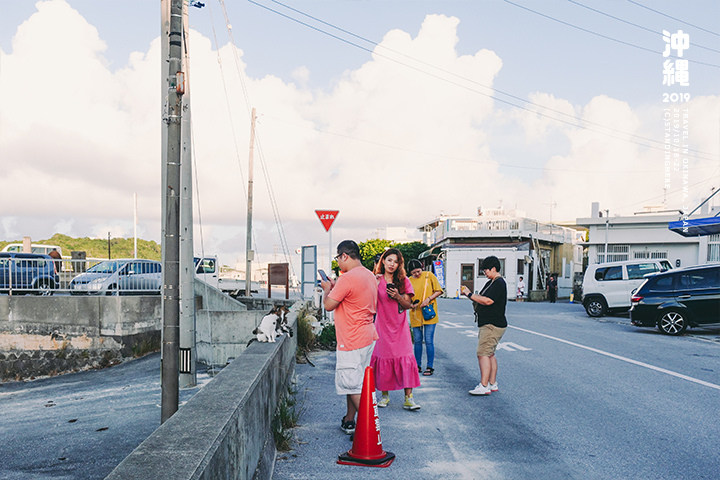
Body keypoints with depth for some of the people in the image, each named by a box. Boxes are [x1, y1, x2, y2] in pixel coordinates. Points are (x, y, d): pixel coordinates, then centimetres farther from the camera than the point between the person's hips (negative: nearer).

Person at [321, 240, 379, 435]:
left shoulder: (347, 278, -20)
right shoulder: (369, 275, 9)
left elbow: (328, 305, -14)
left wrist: (327, 289, 4)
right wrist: (335, 287, 17)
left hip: (352, 342, -9)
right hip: (367, 336, 9)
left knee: (353, 386, -1)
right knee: (352, 383, 19)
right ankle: (349, 422, 30)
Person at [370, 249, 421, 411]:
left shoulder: (404, 281, 5)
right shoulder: (376, 280, 2)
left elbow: (408, 305, 4)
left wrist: (398, 296, -15)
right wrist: (375, 285, -14)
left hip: (400, 326, 1)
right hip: (382, 326, -1)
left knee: (405, 359, -7)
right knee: (383, 359, 1)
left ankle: (408, 398, -4)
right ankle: (385, 395, 16)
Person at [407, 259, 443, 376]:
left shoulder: (429, 275, 1)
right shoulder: (409, 281, 3)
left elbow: (439, 291, 3)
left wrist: (428, 298, -13)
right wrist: (411, 304, -13)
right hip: (415, 315, 2)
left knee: (429, 341, -4)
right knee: (417, 341, 8)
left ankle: (430, 367, 5)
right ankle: (418, 366, 20)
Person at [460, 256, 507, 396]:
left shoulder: (499, 283, -15)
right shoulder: (491, 283, 18)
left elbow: (488, 301, -23)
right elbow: (482, 298, 20)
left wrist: (470, 294, -15)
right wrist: (470, 294, 5)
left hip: (492, 325, -11)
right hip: (488, 325, 11)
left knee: (483, 353, -12)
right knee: (489, 354, 13)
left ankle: (483, 386, -12)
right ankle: (492, 384, 19)